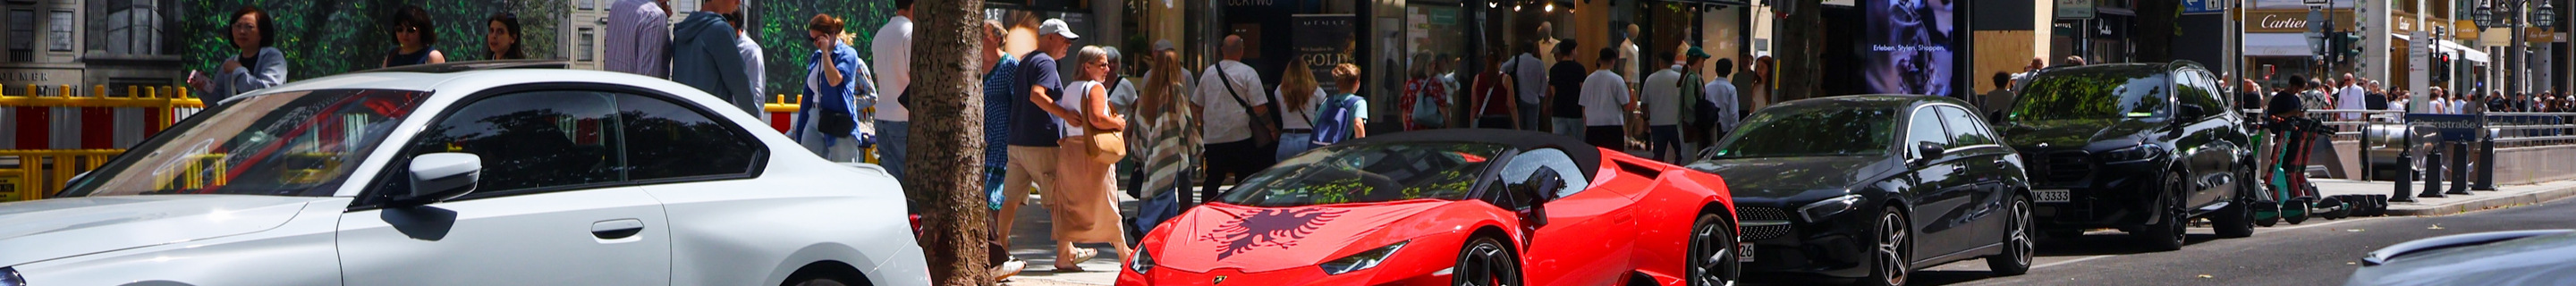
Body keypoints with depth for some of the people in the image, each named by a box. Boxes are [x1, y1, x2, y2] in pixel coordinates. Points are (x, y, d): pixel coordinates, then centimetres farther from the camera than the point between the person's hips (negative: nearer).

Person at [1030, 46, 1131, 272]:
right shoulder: (1095, 88, -10)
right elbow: (1096, 119, -24)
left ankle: (1063, 255, 2)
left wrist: (1065, 115, 7)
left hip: (1069, 150, 7)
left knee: (1067, 204, 7)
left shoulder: (1069, 89, 13)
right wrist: (1118, 124, -7)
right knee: (1107, 204, 3)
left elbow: (1037, 96, 10)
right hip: (1092, 152, -7)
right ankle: (1124, 254, 13)